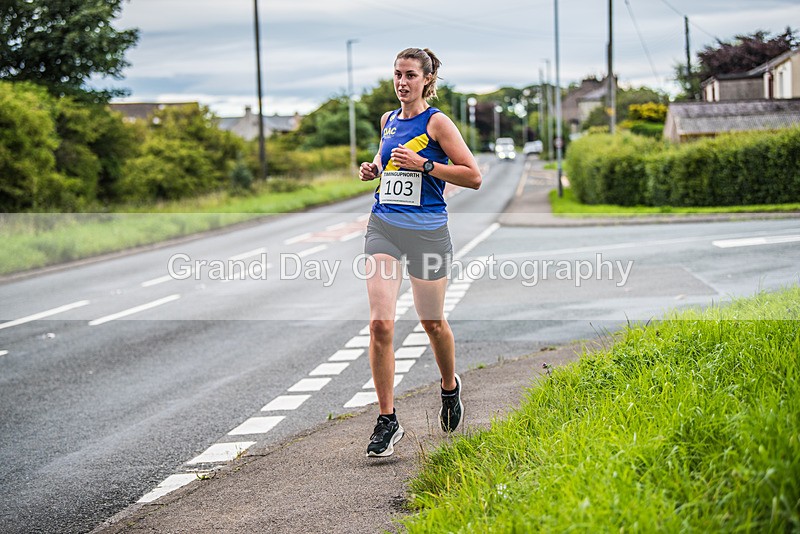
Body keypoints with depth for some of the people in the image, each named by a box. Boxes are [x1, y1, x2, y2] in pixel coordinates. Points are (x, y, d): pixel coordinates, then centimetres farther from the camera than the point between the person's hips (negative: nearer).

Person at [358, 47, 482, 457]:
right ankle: (387, 420, -2)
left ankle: (450, 386, 42)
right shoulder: (388, 120, 11)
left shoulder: (437, 122, -6)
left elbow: (473, 176, -9)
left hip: (427, 231, -4)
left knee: (432, 322, 11)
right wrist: (373, 169, 9)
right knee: (380, 324, -9)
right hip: (383, 227, 4)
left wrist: (423, 164, -17)